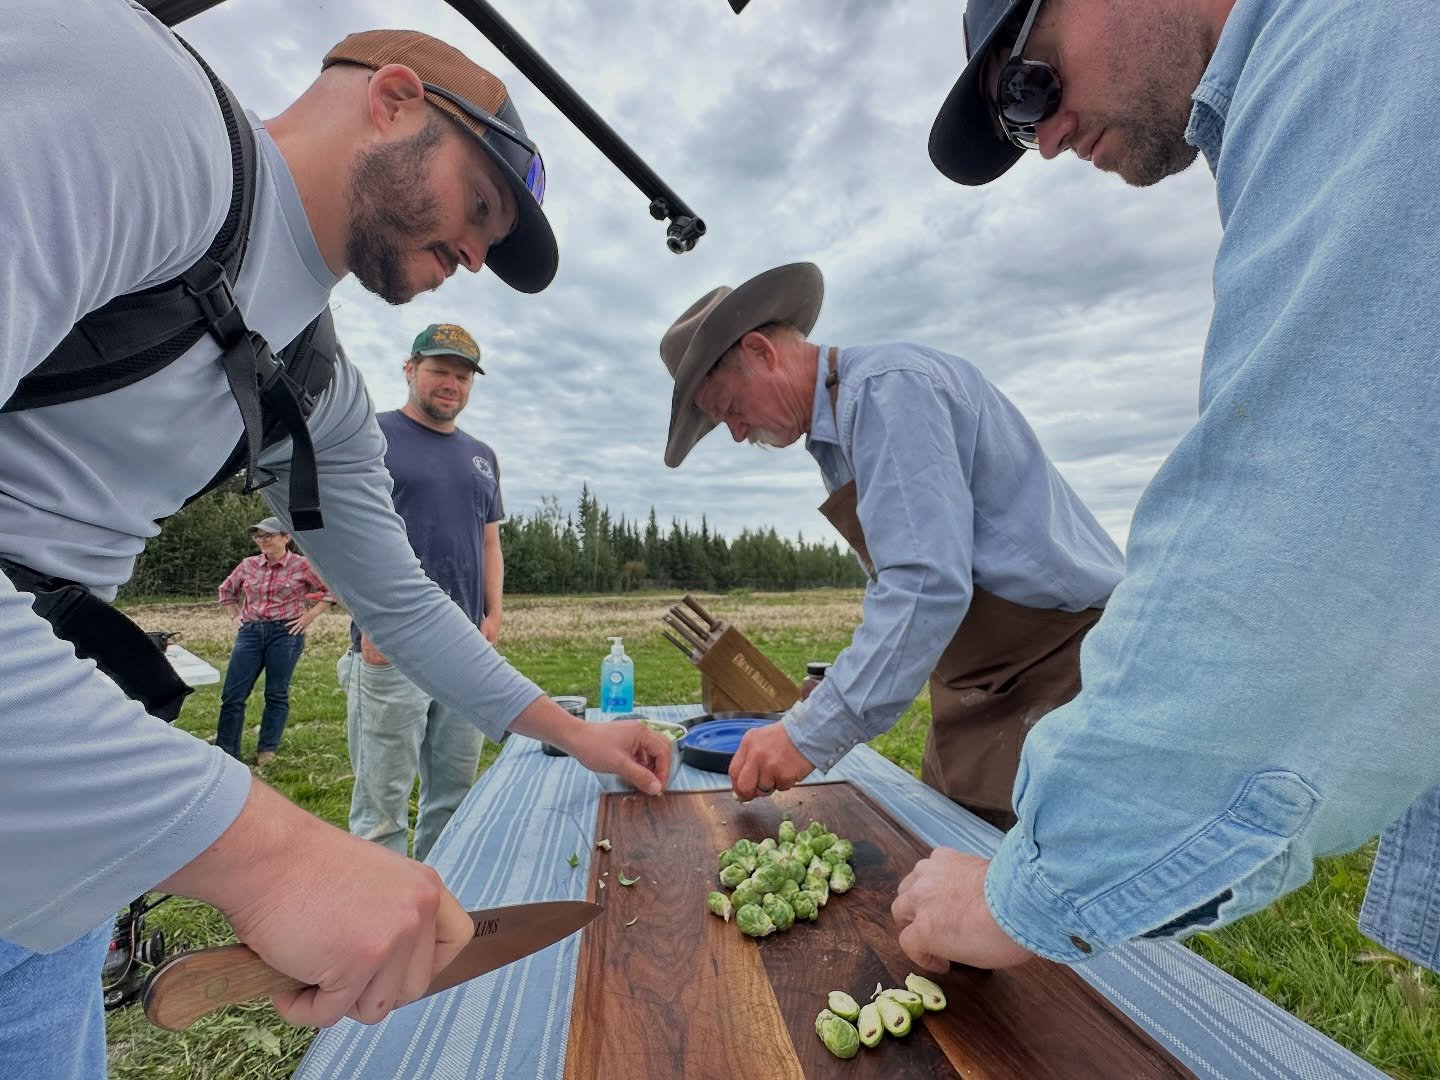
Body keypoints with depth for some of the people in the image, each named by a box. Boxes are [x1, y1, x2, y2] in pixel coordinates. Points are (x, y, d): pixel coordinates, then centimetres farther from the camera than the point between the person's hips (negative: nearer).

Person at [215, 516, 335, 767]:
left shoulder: (302, 566, -3)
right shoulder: (248, 565, 9)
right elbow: (226, 590, 26)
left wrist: (309, 616, -6)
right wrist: (236, 617, 13)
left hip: (286, 633, -4)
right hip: (250, 633, 4)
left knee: (277, 694, 4)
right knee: (233, 694, 3)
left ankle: (267, 751, 17)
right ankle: (225, 753, 14)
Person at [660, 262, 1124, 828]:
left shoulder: (887, 387, -18)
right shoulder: (840, 416, 13)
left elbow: (928, 585, -28)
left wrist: (811, 734, -25)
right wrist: (837, 696, 12)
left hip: (1055, 670, -9)